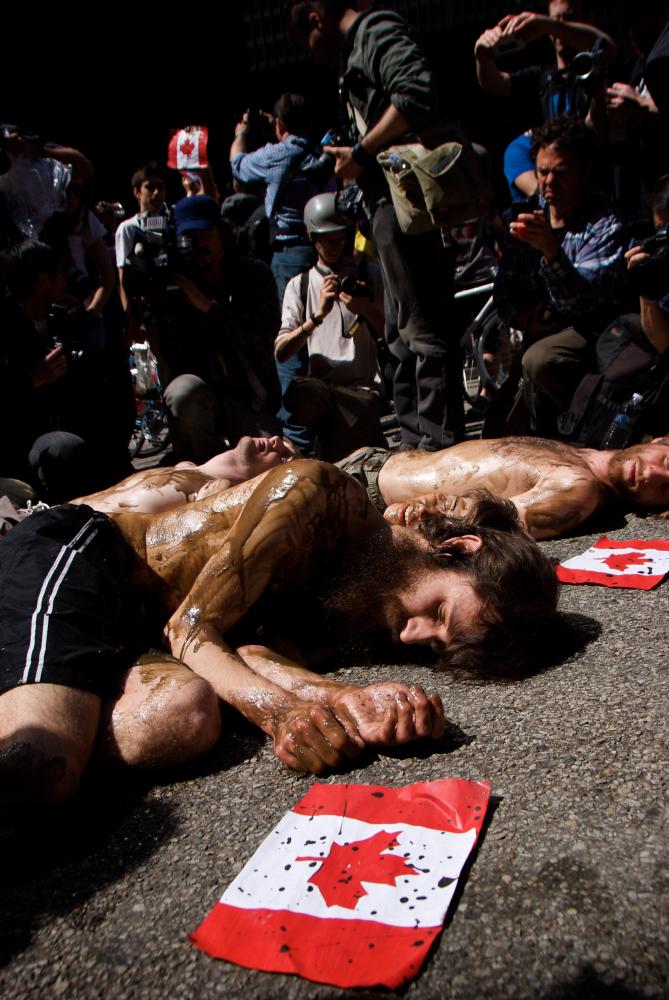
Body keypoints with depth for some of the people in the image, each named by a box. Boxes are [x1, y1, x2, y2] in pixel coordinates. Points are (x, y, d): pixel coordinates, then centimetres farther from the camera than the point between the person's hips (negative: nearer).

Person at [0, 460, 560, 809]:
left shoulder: (356, 611, 6)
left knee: (184, 718, -29)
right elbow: (192, 626, -17)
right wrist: (281, 710, -33)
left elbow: (253, 649, -13)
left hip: (133, 634, 7)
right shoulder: (318, 492, -16)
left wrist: (349, 700, -29)